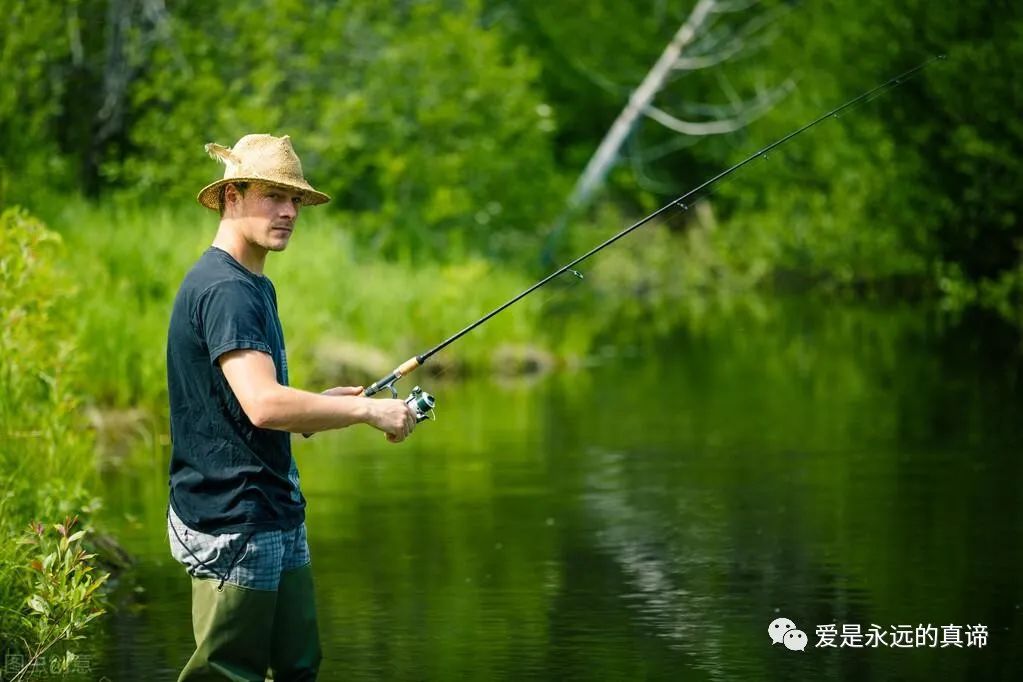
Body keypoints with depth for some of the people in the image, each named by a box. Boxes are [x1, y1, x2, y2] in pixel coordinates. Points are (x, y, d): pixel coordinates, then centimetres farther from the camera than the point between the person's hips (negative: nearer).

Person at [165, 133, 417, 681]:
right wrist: (368, 411, -20)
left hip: (276, 515, 10)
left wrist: (322, 406, 9)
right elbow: (263, 406, -29)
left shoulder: (256, 286, 17)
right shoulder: (222, 289, -17)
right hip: (232, 521, -10)